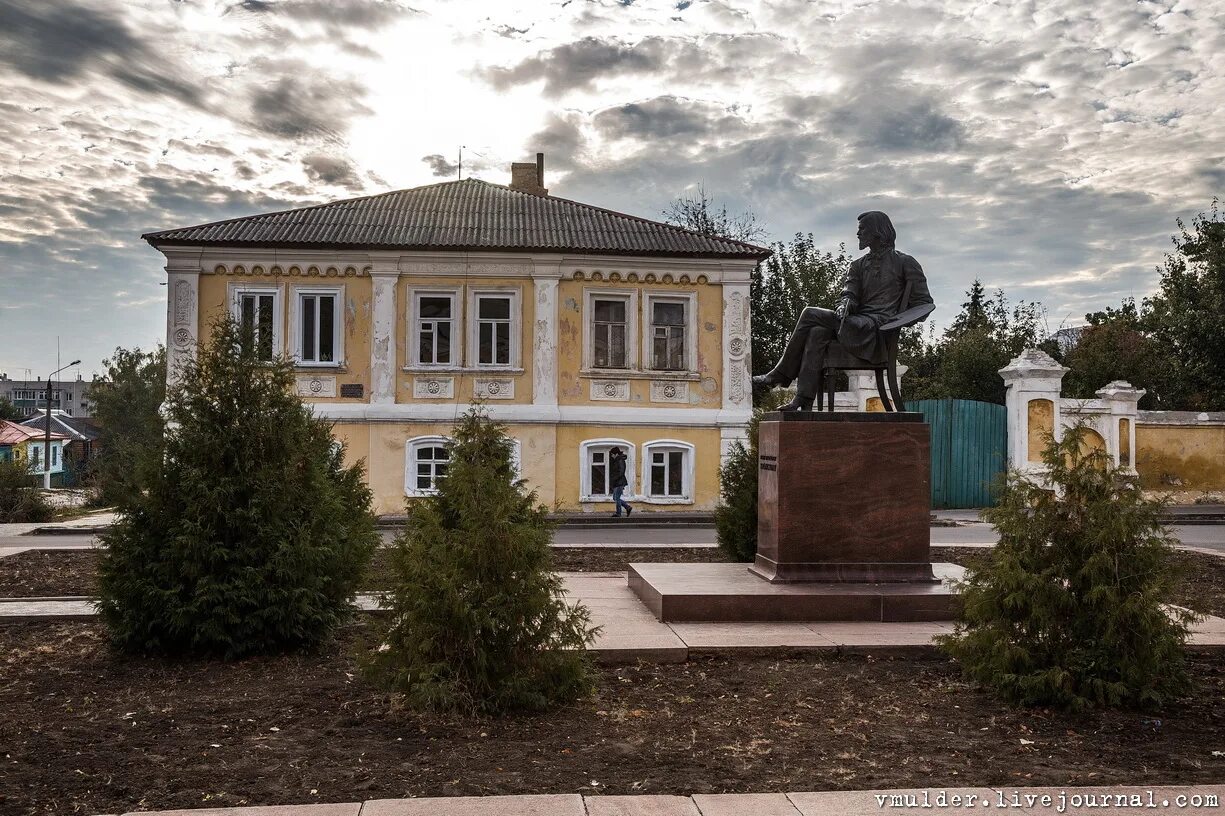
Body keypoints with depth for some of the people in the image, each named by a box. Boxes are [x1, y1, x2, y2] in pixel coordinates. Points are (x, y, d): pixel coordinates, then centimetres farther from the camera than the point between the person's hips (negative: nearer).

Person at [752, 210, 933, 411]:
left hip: (878, 330, -6)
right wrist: (845, 305, -12)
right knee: (817, 333, -29)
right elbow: (850, 295, 13)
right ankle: (804, 402, -35)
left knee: (810, 314, -20)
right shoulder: (858, 265, 26)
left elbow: (924, 301, 6)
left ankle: (781, 375, -13)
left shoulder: (904, 262, 10)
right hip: (856, 326, 6)